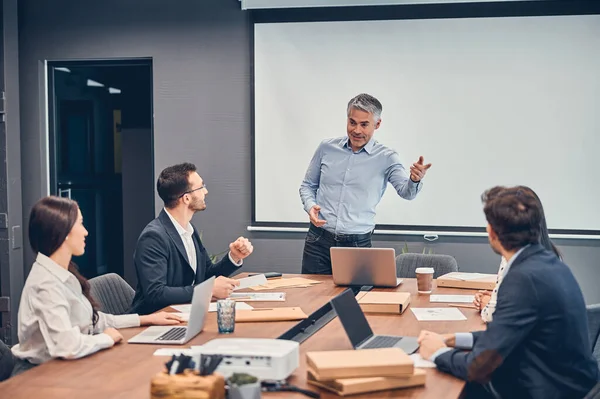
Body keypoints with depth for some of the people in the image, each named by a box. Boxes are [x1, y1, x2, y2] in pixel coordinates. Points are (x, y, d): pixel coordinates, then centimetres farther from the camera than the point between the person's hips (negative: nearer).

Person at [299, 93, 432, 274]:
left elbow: (406, 191, -14)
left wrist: (415, 180, -37)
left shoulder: (386, 158, -2)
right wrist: (310, 207, -6)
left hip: (358, 245, -1)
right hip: (319, 240, 2)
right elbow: (307, 185, 15)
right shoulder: (327, 148, 5)